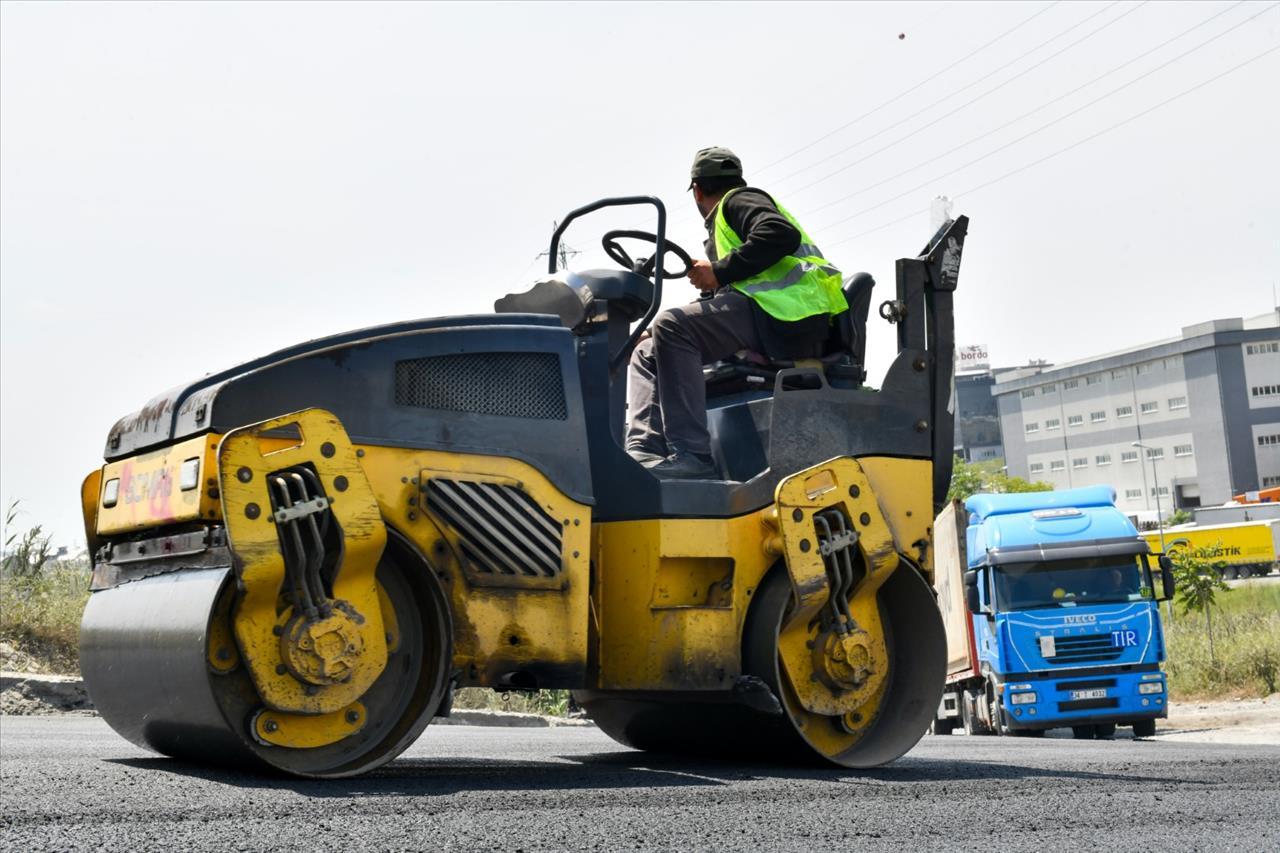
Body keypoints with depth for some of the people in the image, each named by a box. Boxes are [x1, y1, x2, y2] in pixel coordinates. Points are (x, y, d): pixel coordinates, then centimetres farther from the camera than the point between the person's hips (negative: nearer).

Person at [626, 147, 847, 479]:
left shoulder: (739, 200, 8)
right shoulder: (720, 228, 35)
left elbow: (781, 234, -15)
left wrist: (719, 272, -12)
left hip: (786, 316, -9)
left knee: (671, 328, -27)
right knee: (648, 353, 5)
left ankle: (690, 454, -36)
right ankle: (646, 451, -18)